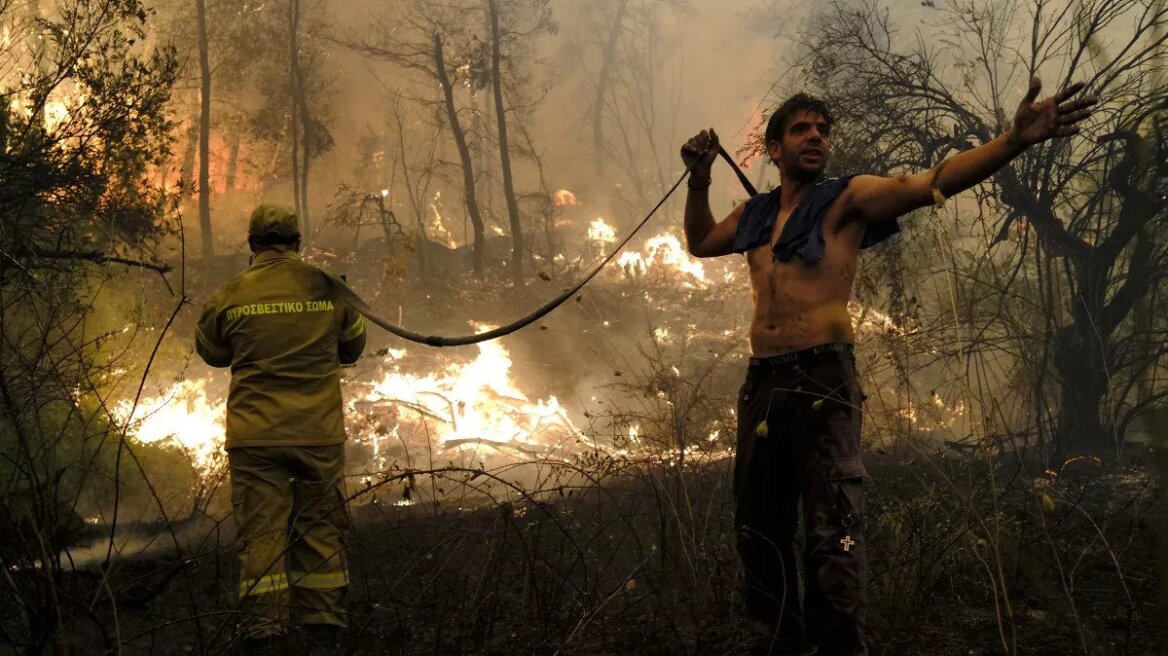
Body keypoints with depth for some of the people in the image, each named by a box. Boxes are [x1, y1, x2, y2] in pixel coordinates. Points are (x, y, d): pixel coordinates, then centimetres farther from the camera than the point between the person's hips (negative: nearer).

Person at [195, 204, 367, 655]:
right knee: (321, 534, 10)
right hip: (320, 433, 1)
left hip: (256, 436, -1)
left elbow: (211, 351, 13)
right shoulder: (329, 288, 0)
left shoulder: (231, 296, -3)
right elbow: (352, 347, 14)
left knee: (261, 538, 3)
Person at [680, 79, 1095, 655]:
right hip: (761, 382, 6)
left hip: (823, 378, -6)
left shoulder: (847, 199, 3)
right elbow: (699, 243, 36)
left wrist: (1014, 140, -24)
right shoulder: (754, 213, 17)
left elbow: (935, 181, -10)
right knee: (759, 526, 10)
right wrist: (699, 180, 20)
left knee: (832, 530, -11)